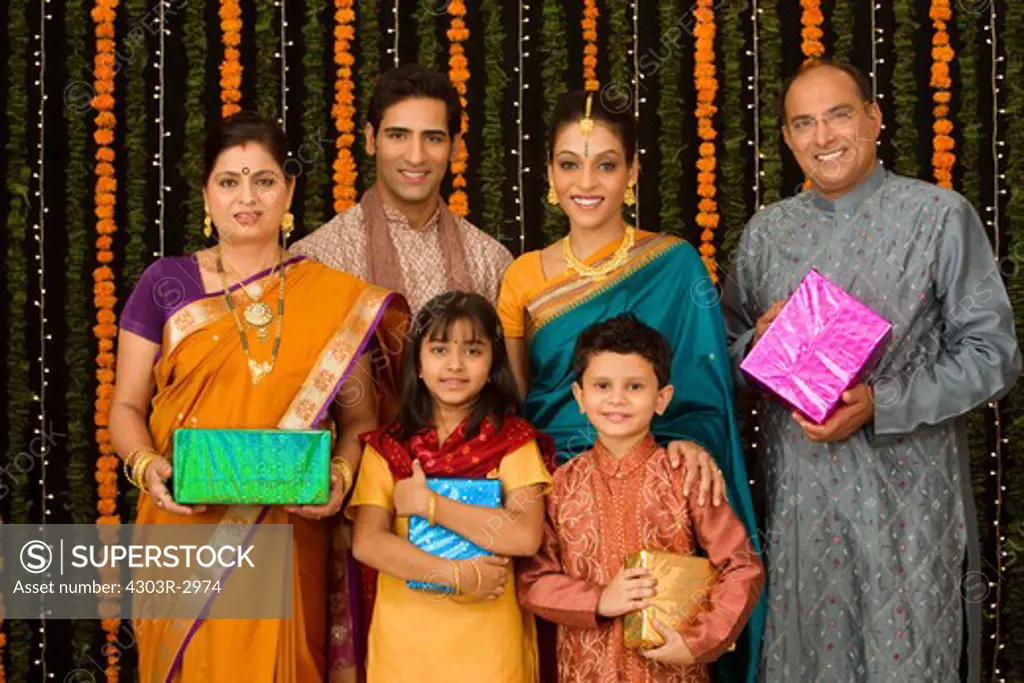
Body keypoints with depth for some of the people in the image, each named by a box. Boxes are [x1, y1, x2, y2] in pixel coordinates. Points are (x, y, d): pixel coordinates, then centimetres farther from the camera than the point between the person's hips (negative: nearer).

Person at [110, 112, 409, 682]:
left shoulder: (338, 300, 1)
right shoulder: (166, 284, 1)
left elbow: (360, 417, 4)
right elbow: (126, 407, 4)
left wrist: (340, 475, -15)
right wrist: (146, 465, -15)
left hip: (286, 542, 0)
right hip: (187, 533, 0)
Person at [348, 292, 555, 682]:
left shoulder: (513, 440, -3)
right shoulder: (385, 446, 3)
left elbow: (526, 537, -16)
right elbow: (367, 543, -7)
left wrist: (428, 503, -14)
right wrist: (458, 576, -17)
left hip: (487, 640, -2)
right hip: (403, 635, 2)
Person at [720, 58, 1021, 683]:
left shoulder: (941, 216, -3)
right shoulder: (766, 231, 9)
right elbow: (730, 346, 16)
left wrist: (882, 404, -17)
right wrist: (758, 343, -8)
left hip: (906, 495, -3)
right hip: (797, 491, 4)